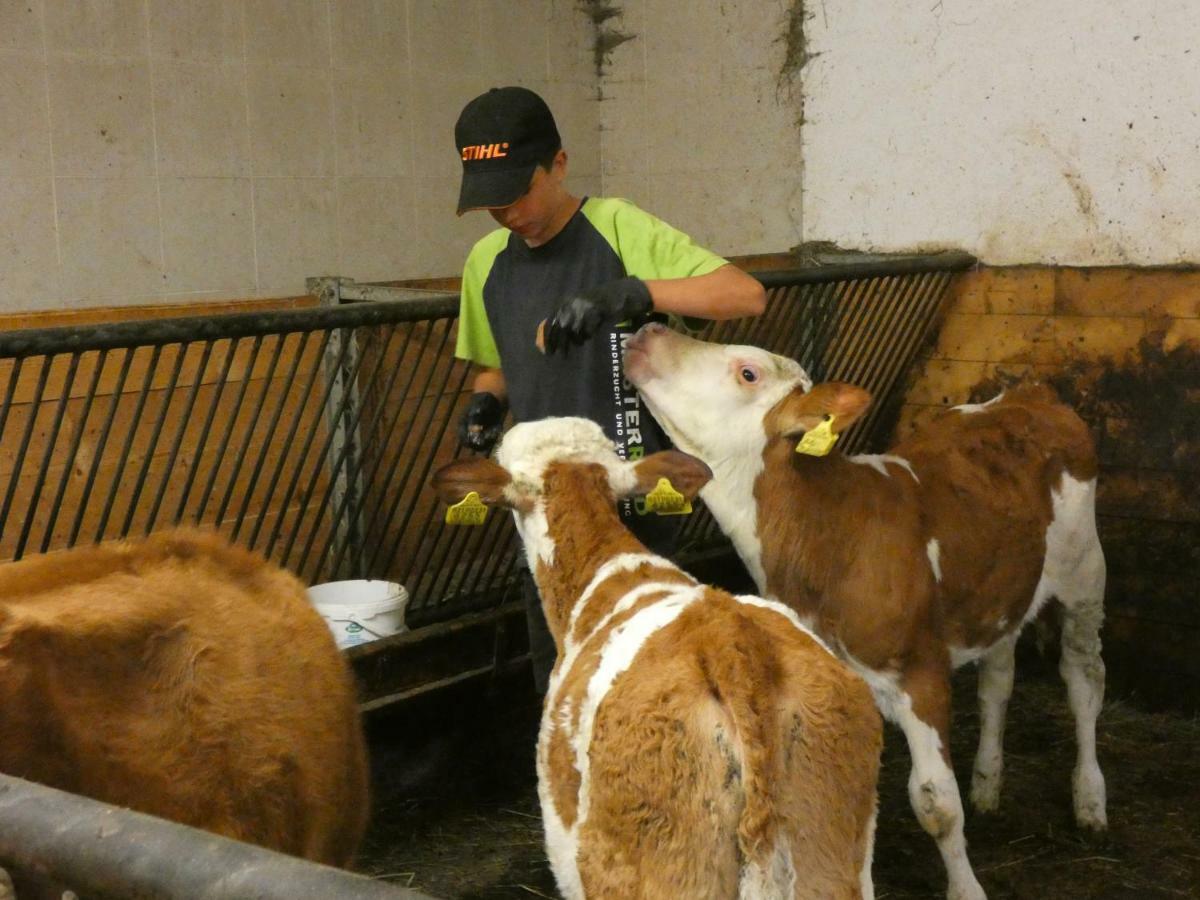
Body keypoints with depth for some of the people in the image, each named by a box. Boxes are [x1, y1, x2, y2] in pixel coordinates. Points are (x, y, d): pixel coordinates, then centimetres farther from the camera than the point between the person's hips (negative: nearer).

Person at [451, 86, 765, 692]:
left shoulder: (619, 229, -10)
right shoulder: (486, 262, 10)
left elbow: (746, 294, -20)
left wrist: (631, 292, -33)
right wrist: (486, 401, 1)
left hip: (632, 502, -6)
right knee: (557, 685, 14)